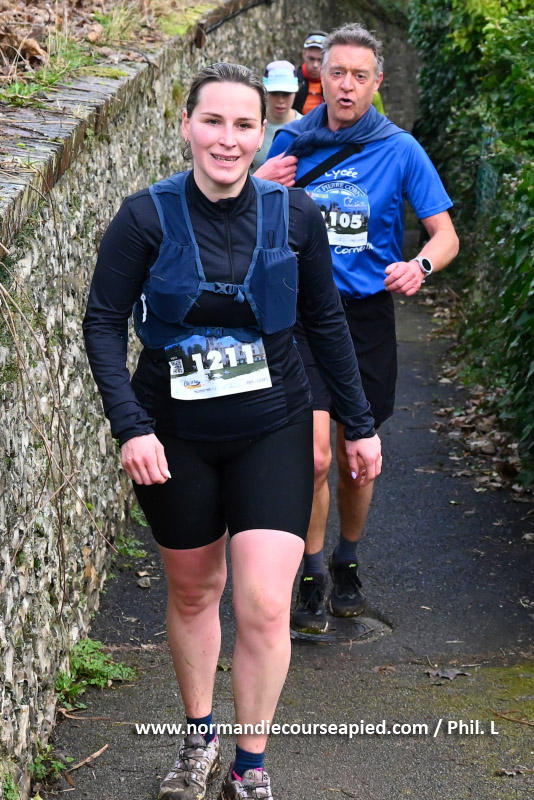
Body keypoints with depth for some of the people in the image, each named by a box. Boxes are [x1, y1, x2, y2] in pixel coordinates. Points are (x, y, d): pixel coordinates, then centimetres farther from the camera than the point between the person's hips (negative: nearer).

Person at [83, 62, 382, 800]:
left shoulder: (294, 215, -7)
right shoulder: (147, 218, -12)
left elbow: (326, 323, 5)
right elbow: (103, 324, -7)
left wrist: (359, 424, 10)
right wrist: (130, 426, -18)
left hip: (273, 433, 0)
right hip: (174, 438, 0)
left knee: (265, 608, -7)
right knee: (192, 593, 16)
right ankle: (199, 738, 39)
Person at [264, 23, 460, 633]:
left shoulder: (399, 149, -3)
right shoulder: (292, 143, 0)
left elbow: (445, 235, -3)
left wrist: (420, 265, -25)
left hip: (368, 314, 1)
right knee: (314, 455, -14)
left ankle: (347, 564, 37)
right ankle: (311, 578, 4)